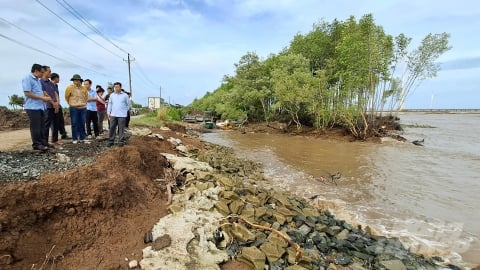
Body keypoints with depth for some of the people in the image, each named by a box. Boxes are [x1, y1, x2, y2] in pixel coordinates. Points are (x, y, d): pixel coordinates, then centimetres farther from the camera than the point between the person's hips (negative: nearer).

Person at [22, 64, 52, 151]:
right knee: (36, 127, -3)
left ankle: (44, 143, 16)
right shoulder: (27, 79, -8)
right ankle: (37, 144, 4)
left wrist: (46, 98, 9)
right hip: (33, 107, -8)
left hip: (41, 107, 8)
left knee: (42, 127, 10)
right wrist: (42, 98, -15)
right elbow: (27, 93, -15)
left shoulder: (38, 80, 18)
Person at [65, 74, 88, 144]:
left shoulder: (84, 88, 7)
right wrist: (71, 103, 13)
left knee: (82, 124, 6)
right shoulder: (70, 87, -3)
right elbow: (66, 97, 8)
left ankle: (82, 138, 13)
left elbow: (86, 97, 22)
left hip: (83, 108, 3)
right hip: (74, 108, -3)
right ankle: (74, 139, 7)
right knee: (74, 124, -1)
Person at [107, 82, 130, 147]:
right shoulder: (112, 95, 11)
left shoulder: (125, 95, 2)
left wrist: (124, 111, 6)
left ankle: (121, 141, 9)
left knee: (121, 129, 0)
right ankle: (111, 141, 14)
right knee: (112, 128, 5)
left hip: (122, 115, -3)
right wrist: (108, 112, 6)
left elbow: (128, 104, 9)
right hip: (113, 115, 3)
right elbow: (110, 104, 13)